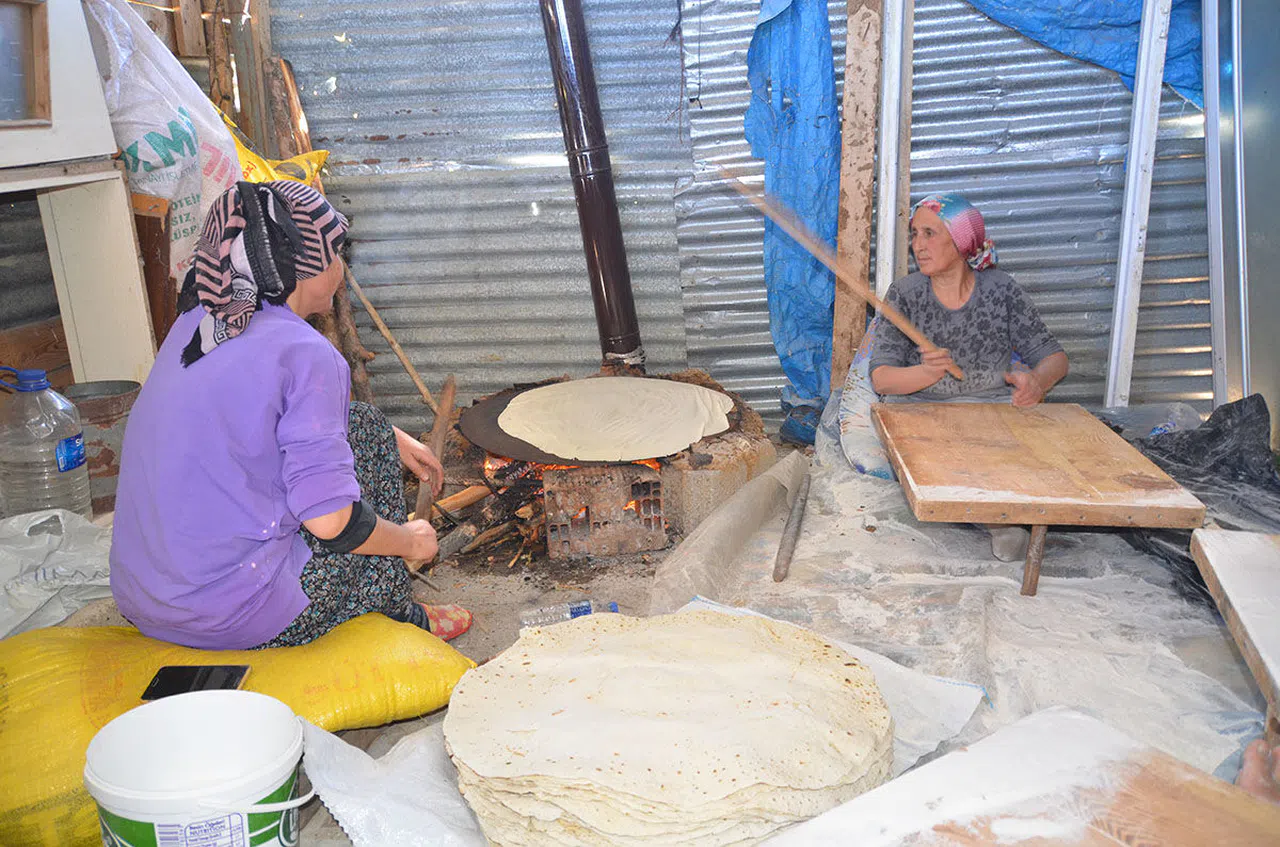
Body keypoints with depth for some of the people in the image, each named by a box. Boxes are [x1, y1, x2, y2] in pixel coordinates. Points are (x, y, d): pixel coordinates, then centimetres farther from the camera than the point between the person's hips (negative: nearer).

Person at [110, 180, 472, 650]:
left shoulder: (197, 322, 7)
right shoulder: (306, 354, -18)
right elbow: (330, 520, -20)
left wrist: (396, 439, 28)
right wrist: (410, 541, 0)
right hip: (243, 620, -8)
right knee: (367, 429, 5)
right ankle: (391, 612, 18)